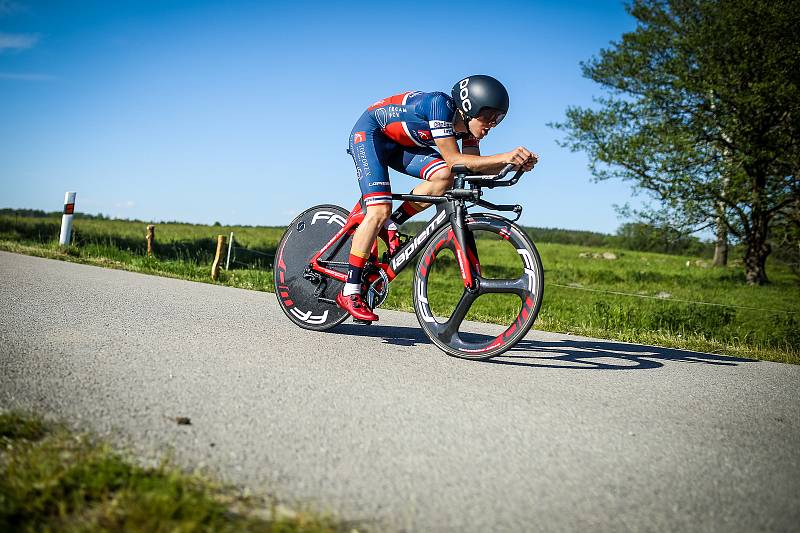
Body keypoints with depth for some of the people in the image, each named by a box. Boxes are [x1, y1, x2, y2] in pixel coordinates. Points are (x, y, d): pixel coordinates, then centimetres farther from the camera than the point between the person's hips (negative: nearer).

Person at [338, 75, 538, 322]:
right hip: (370, 133, -7)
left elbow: (474, 167, -13)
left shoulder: (467, 122, -10)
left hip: (400, 144, 7)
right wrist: (505, 157, -44)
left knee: (443, 177, -20)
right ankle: (349, 293, -15)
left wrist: (517, 162, -28)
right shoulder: (440, 104, -32)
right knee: (380, 211, -21)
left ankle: (391, 225, -1)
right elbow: (454, 160, -36)